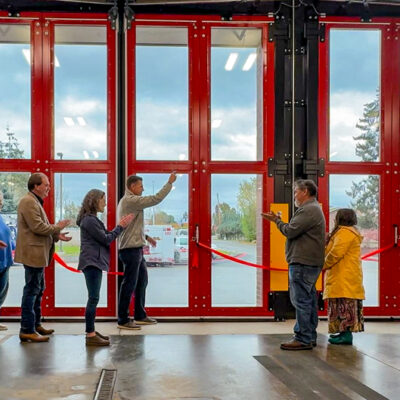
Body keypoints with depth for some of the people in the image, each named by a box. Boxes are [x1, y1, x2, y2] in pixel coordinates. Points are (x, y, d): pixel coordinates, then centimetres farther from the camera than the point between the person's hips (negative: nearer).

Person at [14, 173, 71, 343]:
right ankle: (27, 330, -3)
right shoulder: (28, 202, -15)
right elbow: (37, 227, -22)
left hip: (37, 254, 11)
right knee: (32, 290, -7)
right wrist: (57, 227, -10)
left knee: (37, 290, 18)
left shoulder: (35, 202, 19)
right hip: (32, 253, -11)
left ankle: (35, 324, 28)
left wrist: (57, 235, 10)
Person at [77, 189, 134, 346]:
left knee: (93, 298, 12)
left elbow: (105, 236, 17)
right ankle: (90, 336, -7)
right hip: (91, 262, -11)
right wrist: (120, 226, -5)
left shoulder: (91, 219, 19)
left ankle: (91, 331, 18)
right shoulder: (89, 220, -14)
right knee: (93, 298, -9)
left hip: (94, 262, 11)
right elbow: (106, 239, -14)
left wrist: (120, 225, 10)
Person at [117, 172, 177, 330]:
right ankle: (123, 320, 4)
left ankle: (140, 316, 26)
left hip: (136, 248, 11)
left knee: (142, 281, 17)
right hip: (131, 249, -11)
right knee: (129, 284, -4)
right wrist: (170, 182, -11)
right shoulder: (131, 201, -16)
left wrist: (146, 237, 20)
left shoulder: (127, 201, 17)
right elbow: (156, 199, -19)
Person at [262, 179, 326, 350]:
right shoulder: (313, 209, 22)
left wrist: (276, 220, -2)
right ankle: (310, 337, 20)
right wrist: (278, 220, 14)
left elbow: (290, 231, -18)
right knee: (308, 300, 13)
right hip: (310, 263, 11)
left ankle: (303, 339, -6)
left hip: (303, 263, -11)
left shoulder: (309, 210, -14)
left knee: (301, 300, -8)